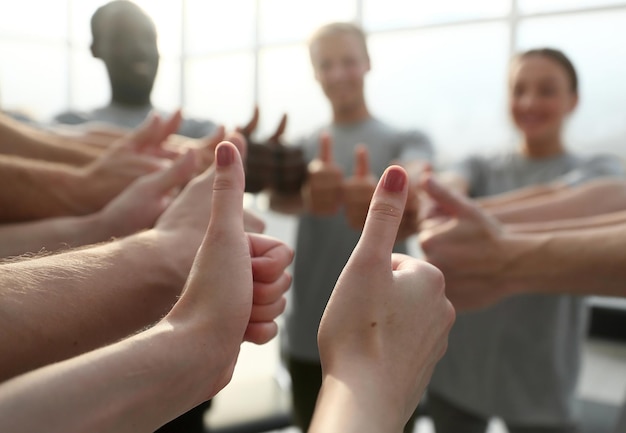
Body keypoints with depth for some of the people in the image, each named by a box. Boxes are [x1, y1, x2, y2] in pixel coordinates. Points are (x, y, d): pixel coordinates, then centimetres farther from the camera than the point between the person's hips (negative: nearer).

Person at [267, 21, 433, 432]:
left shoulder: (406, 139, 1)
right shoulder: (303, 146, 6)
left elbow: (418, 177, -24)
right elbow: (277, 196, -18)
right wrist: (310, 194, -43)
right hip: (310, 338, 2)